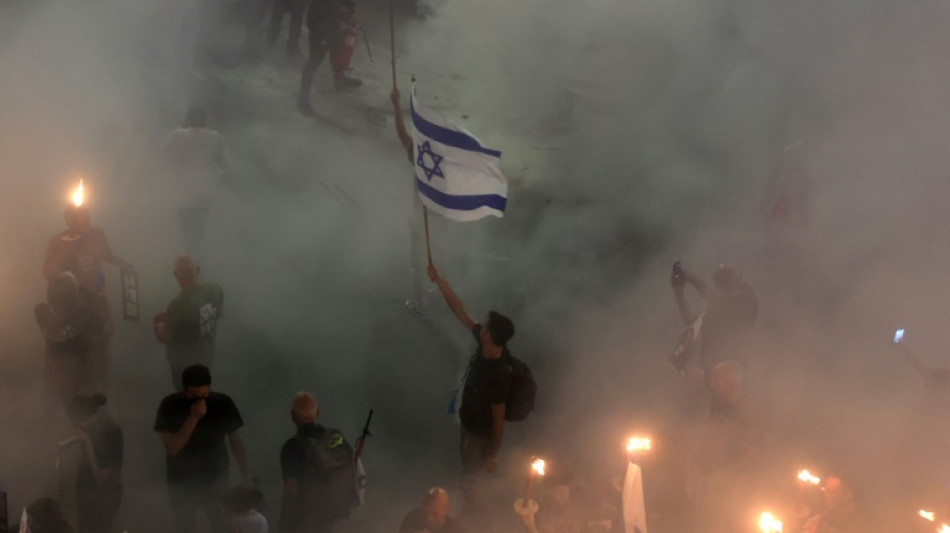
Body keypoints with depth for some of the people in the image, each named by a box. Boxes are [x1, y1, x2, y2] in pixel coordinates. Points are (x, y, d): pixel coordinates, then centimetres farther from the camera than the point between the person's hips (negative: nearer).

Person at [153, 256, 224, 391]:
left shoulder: (178, 305, -37)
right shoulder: (215, 289, -18)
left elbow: (164, 338, -22)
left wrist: (158, 325, 2)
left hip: (184, 364, -5)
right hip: (207, 358, 5)